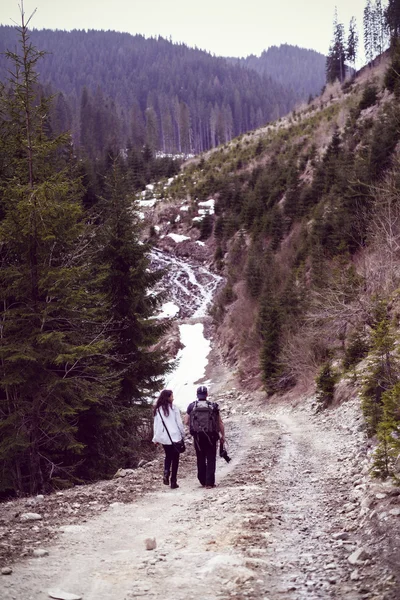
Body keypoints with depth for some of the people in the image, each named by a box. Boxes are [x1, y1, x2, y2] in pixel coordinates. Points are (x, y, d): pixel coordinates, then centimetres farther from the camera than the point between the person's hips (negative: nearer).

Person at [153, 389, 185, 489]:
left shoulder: (158, 410, 2)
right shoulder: (174, 408, -9)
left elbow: (156, 425, 4)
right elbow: (179, 423, -6)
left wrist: (156, 438, 12)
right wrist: (183, 434, 6)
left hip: (164, 438, 3)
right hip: (175, 437, -3)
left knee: (168, 456, 22)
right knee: (175, 459, 7)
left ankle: (166, 473, -2)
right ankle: (173, 482, 6)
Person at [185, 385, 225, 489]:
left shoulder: (192, 406, -3)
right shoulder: (213, 406, -5)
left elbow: (186, 421, -2)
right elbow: (220, 422, -2)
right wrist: (223, 435, 8)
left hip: (197, 436, 2)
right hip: (211, 436, -1)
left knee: (200, 459, 15)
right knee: (211, 459, 4)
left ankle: (203, 481, 19)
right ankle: (209, 482, -2)